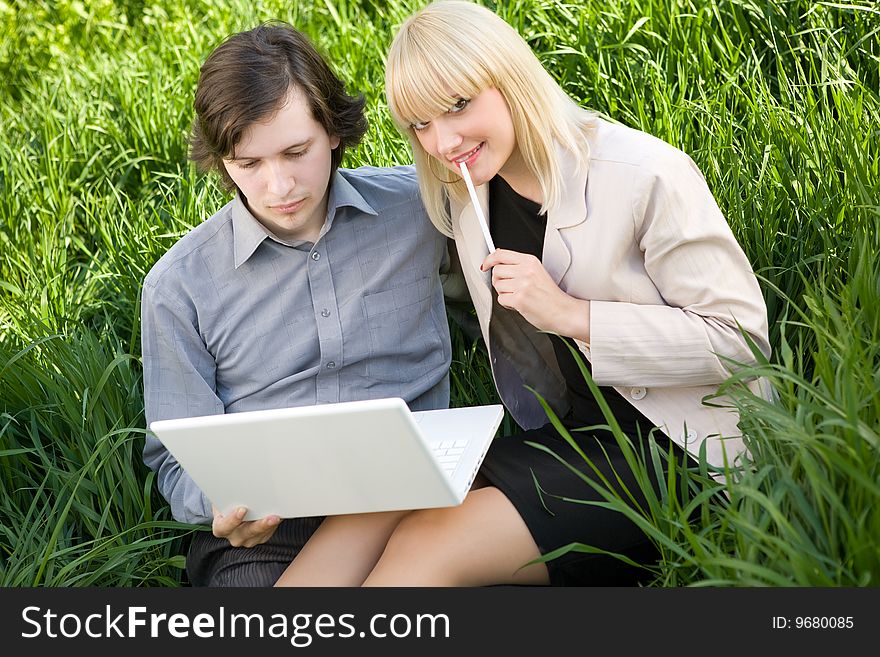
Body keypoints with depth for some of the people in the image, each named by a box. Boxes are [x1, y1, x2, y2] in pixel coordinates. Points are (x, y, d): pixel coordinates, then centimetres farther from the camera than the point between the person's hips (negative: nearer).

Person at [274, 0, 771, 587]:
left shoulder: (644, 175, -14)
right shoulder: (463, 198, 6)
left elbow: (742, 337, -14)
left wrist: (570, 314, -20)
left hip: (677, 451, -6)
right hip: (566, 442, 6)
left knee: (430, 544, -24)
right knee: (371, 515, -20)